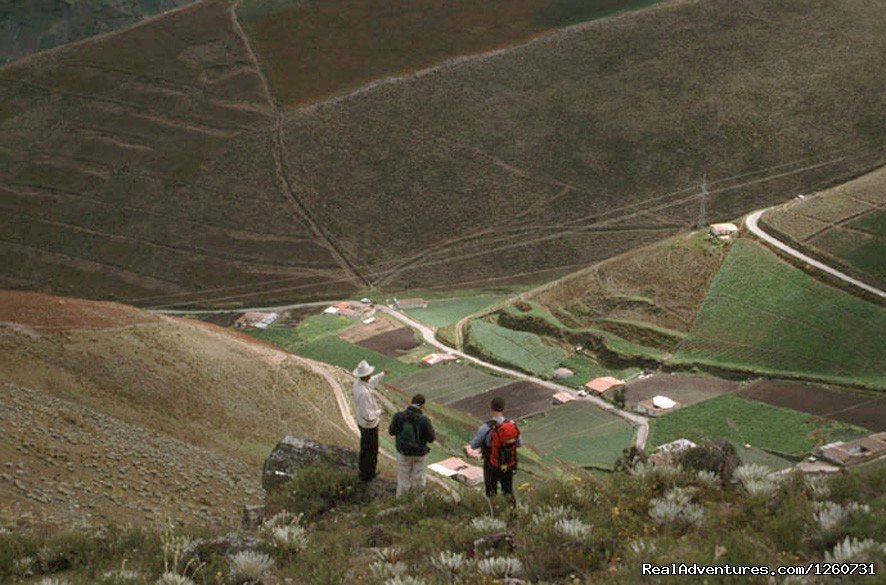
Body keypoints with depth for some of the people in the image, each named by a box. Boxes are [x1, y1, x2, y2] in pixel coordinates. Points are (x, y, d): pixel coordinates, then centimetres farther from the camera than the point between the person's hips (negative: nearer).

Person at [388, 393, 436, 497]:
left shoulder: (399, 416, -21)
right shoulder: (424, 420, -25)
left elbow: (391, 432, -6)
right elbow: (431, 438, -13)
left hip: (403, 452, 1)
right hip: (419, 453, -1)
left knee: (403, 478, 20)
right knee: (418, 479, 22)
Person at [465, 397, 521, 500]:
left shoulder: (486, 427, -25)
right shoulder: (512, 425, -12)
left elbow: (473, 445, -11)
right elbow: (519, 443, 4)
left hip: (492, 467, -3)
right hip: (509, 466, 3)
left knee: (491, 494, 16)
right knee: (508, 492, 22)